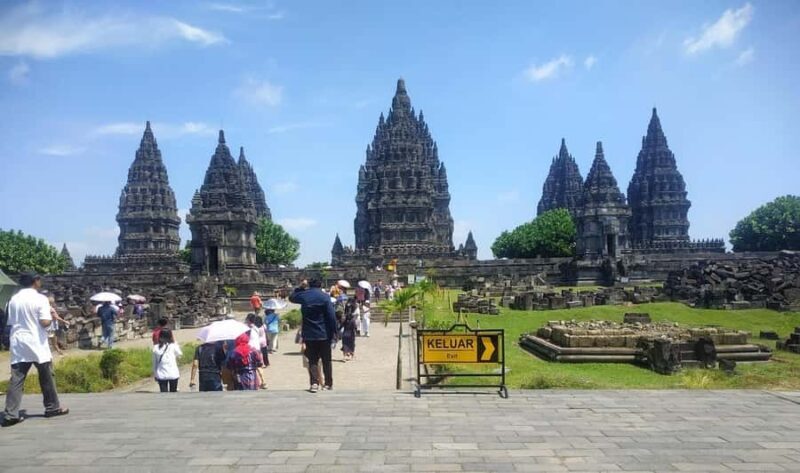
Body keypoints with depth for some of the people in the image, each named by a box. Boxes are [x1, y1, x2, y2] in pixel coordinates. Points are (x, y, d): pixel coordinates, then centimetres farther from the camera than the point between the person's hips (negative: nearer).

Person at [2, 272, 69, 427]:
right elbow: (45, 322, -16)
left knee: (16, 379, 3)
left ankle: (10, 415, -2)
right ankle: (52, 407, 19)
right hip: (36, 343, -5)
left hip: (18, 344, 5)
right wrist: (52, 318, 4)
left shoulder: (13, 299, 7)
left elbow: (10, 323, 12)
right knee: (46, 377, 9)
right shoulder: (40, 299, -10)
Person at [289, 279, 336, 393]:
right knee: (326, 360, 10)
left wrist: (301, 287, 24)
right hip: (324, 334, -2)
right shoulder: (325, 297, -7)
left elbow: (292, 297, 25)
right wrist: (333, 332, -4)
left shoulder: (303, 295, 1)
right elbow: (331, 316, -11)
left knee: (312, 360, 8)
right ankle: (328, 384, 13)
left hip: (309, 335, 2)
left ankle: (314, 383, -4)